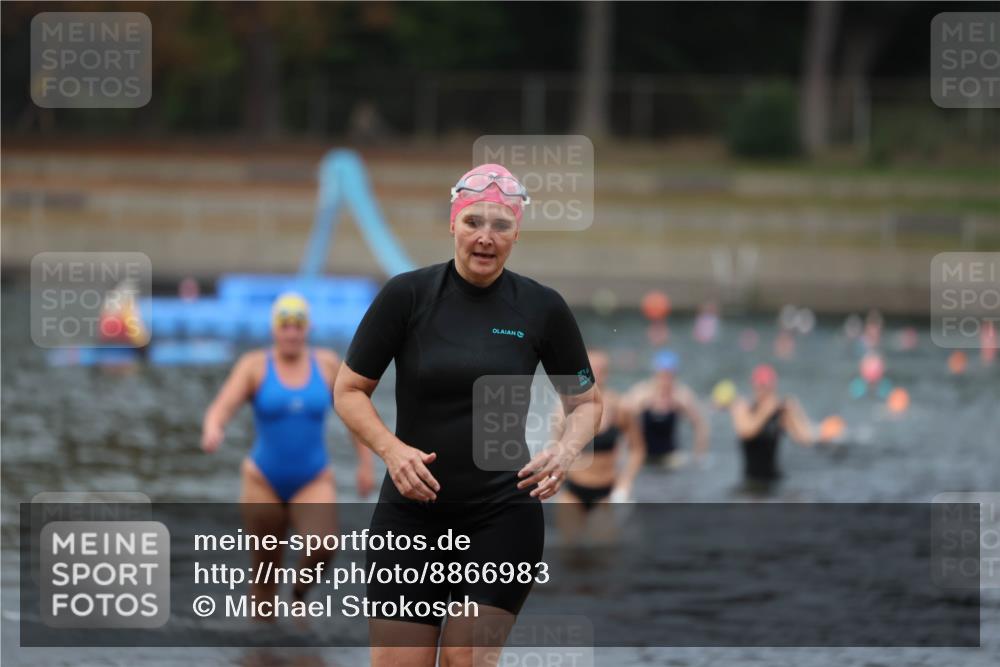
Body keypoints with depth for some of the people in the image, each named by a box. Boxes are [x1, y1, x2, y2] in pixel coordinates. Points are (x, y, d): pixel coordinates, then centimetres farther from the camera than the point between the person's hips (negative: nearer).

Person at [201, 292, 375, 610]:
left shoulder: (327, 364, 0)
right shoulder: (254, 366, -7)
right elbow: (220, 410, -18)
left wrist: (366, 464, 6)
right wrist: (212, 431, -41)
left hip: (313, 483, 0)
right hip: (264, 483, 0)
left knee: (323, 547, -25)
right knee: (266, 568, 3)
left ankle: (301, 589, 7)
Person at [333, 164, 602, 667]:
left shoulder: (542, 308, -1)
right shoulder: (406, 295, -4)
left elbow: (585, 401, 9)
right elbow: (349, 390, 1)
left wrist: (566, 450, -12)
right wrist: (392, 449, -17)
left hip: (503, 516, 0)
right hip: (410, 513, 0)